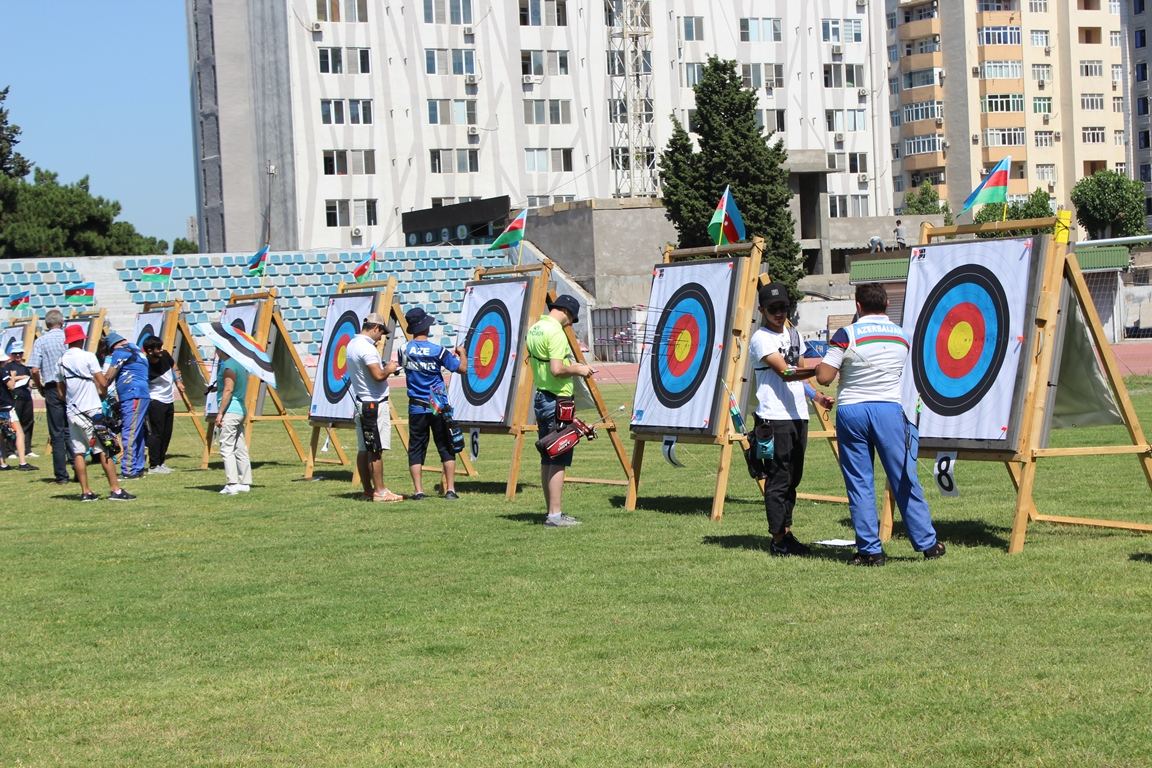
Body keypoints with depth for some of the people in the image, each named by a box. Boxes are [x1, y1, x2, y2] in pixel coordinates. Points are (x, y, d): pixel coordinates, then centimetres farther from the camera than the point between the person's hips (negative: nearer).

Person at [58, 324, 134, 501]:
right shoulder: (88, 357, -8)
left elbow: (61, 393, 11)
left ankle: (85, 492, 7)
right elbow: (103, 383, -11)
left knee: (78, 452, 7)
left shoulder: (61, 361, 8)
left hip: (72, 412, 5)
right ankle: (115, 490, -8)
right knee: (104, 451, -5)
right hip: (91, 411, -5)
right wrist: (101, 393, 9)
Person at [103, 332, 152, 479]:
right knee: (137, 435, 14)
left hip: (133, 397, -10)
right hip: (142, 397, 10)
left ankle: (128, 471, -16)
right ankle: (138, 469, 19)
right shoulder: (136, 350, 24)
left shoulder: (120, 353, -3)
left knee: (129, 435, -12)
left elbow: (108, 377, -3)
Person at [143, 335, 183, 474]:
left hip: (169, 400, 8)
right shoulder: (146, 367, -24)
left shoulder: (165, 355, -4)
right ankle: (153, 466, -5)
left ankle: (161, 462, 21)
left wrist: (178, 381, 18)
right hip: (156, 401, -8)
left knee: (166, 434, 12)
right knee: (156, 433, -9)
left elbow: (173, 366, 19)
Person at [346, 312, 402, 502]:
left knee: (363, 449, 10)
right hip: (374, 403, -10)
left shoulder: (352, 344, 12)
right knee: (375, 450, -6)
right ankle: (379, 492, -4)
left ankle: (368, 492, 14)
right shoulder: (367, 348, -18)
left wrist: (384, 367, 11)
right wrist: (389, 369, -6)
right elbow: (378, 375, -26)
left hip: (361, 402, 10)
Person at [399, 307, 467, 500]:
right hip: (438, 408, -2)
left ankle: (418, 490, 0)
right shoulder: (438, 351, -12)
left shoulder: (404, 350, -3)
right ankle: (450, 489, 6)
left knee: (416, 449, 7)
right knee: (446, 448, 8)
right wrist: (461, 353, 16)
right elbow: (462, 368, -7)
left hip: (416, 408, 2)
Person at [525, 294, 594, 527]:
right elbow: (556, 369, -25)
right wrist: (578, 370, -8)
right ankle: (555, 514, -8)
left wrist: (570, 366, 17)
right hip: (557, 401, -10)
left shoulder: (534, 329, 12)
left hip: (541, 398, 10)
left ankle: (552, 512, 17)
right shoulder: (556, 332, -17)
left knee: (547, 459, 12)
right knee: (558, 460, -7)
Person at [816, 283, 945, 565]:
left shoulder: (847, 335, -6)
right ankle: (927, 543, 13)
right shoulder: (903, 336, 7)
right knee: (905, 481, 8)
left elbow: (824, 377, -9)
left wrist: (820, 364, 12)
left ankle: (870, 550, 4)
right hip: (889, 409, 2)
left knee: (859, 484, 4)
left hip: (851, 412, -2)